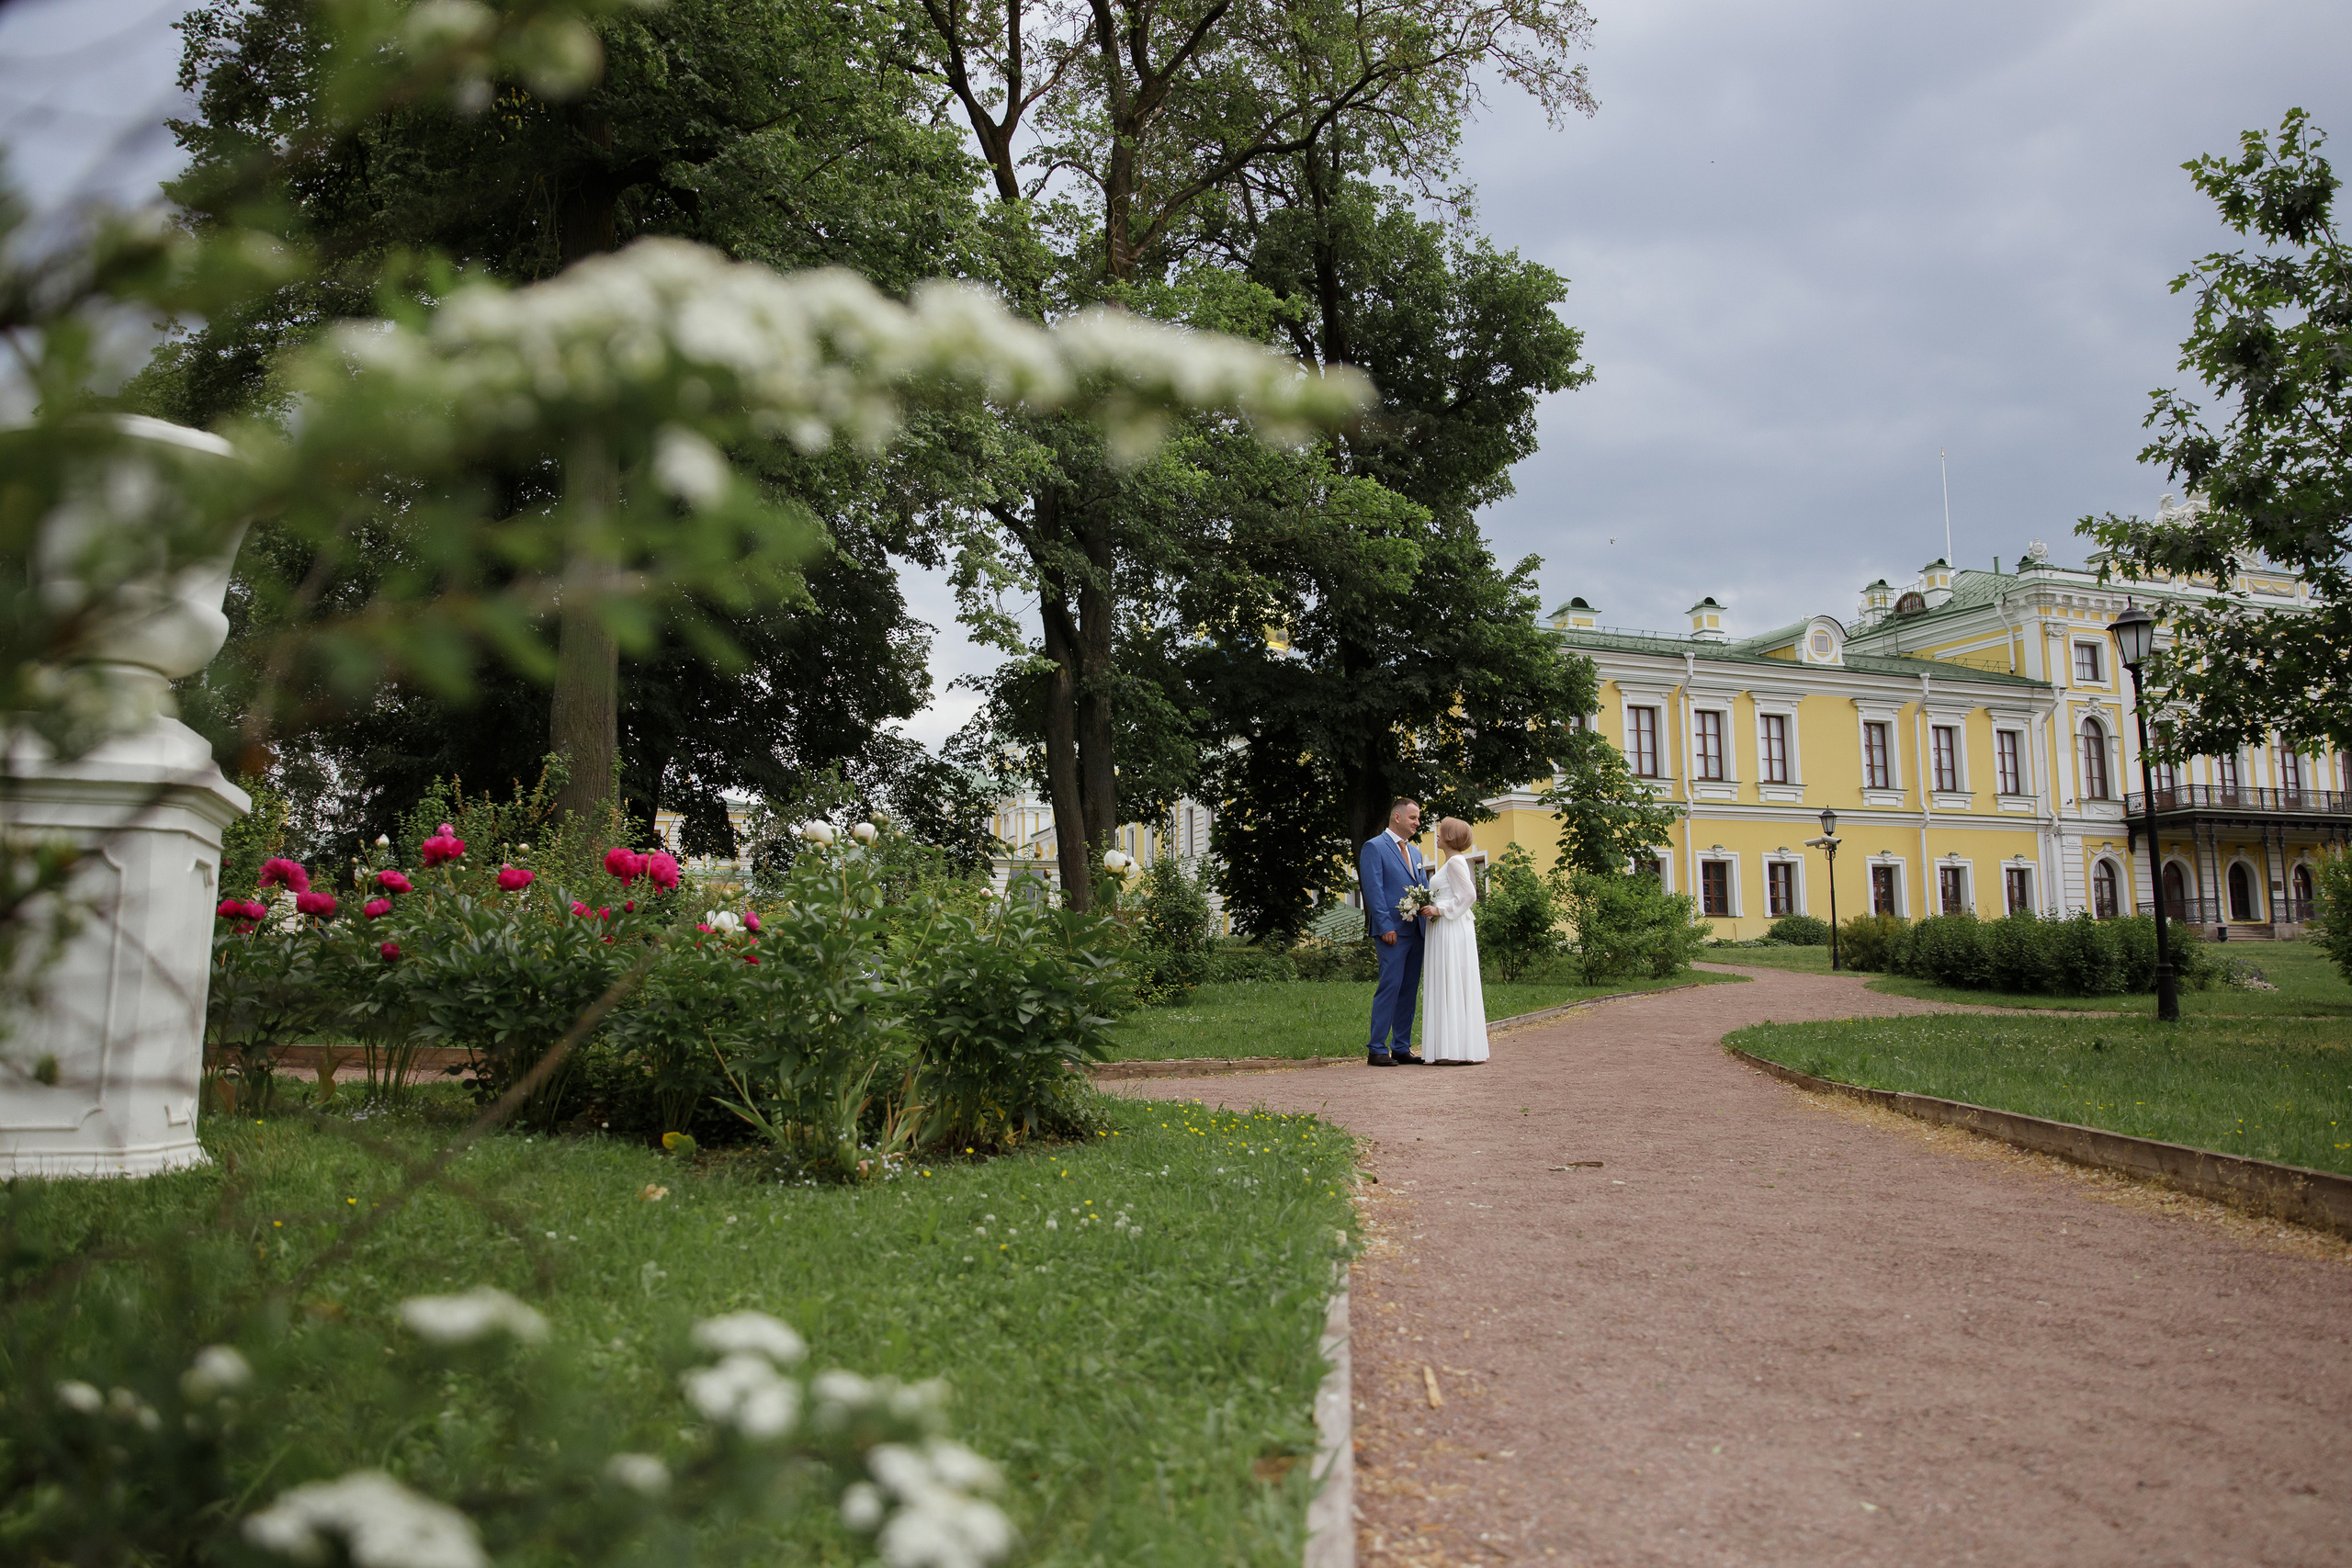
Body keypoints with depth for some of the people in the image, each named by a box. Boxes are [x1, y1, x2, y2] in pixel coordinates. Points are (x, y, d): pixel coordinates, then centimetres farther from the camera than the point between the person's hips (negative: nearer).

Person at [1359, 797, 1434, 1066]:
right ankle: (1377, 1050, -7)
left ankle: (1402, 1048, 13)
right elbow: (1373, 890, -10)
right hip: (1393, 931, -8)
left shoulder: (1414, 852, 22)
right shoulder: (1374, 847, -3)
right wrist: (1386, 927, -17)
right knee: (1390, 987, -10)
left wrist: (1429, 909, 1)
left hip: (1415, 930, 8)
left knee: (1409, 991, 8)